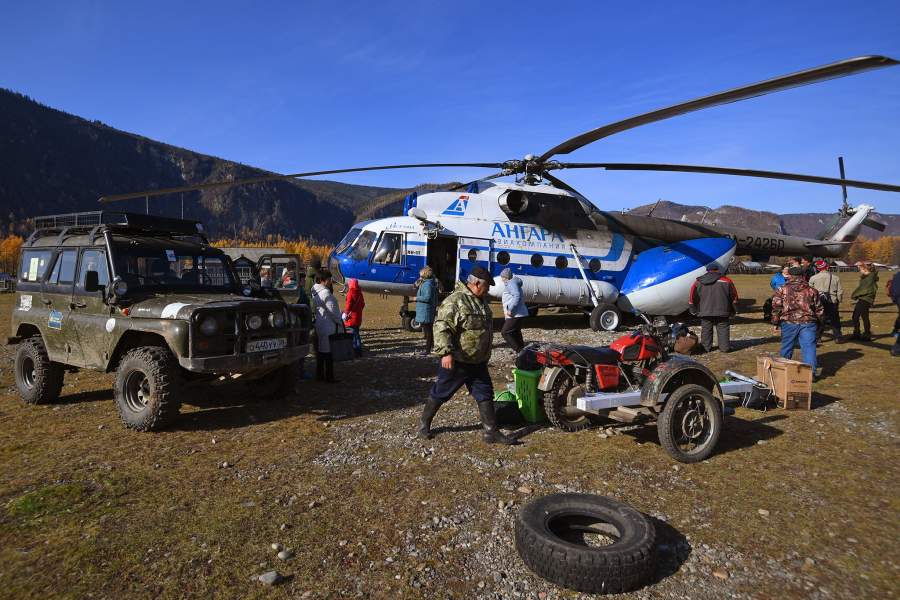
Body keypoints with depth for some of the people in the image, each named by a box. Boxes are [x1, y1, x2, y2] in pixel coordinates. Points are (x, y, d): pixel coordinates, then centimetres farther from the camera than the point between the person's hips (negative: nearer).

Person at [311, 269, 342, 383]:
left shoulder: (314, 292, 13)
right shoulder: (325, 292, -18)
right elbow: (332, 310, -18)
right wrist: (339, 322, -7)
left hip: (319, 325, 10)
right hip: (328, 327, -10)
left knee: (320, 351, 14)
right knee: (329, 352, -3)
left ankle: (319, 375, 21)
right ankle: (329, 376, 3)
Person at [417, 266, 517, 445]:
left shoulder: (481, 301, 11)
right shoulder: (455, 301, -19)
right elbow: (441, 327, -25)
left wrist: (486, 355, 26)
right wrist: (446, 352, -32)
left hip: (478, 362, 8)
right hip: (456, 362, -8)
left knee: (485, 395, 8)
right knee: (440, 393, 7)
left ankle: (491, 432, 15)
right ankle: (424, 423, 25)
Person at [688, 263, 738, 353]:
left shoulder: (699, 282, 6)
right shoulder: (726, 281, 4)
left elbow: (692, 297, 6)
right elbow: (734, 297, 8)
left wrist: (694, 311, 15)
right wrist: (731, 311, 18)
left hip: (705, 311, 1)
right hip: (722, 312, -1)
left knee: (706, 329, 9)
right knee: (723, 329, 5)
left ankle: (706, 347, 11)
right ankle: (725, 347, 4)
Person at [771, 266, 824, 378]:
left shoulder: (783, 290, -1)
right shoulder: (811, 291, 6)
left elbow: (776, 307, -3)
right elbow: (819, 309, 11)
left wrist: (775, 323, 5)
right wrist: (818, 322, 23)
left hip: (789, 323, 0)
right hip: (808, 322, 1)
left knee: (787, 347, 13)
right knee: (808, 347, 2)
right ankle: (811, 371, -4)